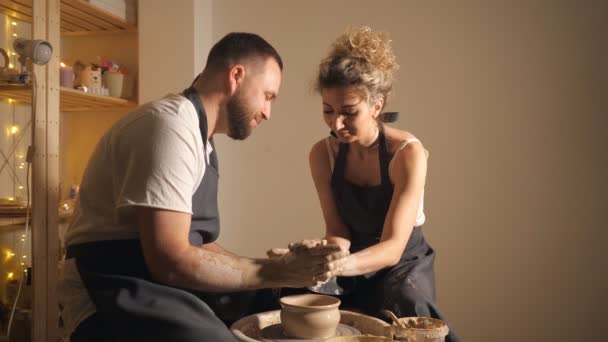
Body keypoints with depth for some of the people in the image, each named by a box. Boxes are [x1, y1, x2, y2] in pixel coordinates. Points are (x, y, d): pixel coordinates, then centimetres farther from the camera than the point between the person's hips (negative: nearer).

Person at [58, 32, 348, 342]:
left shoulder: (200, 139, 14)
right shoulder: (171, 124, -17)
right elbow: (170, 261, -24)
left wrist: (283, 265, 3)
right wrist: (274, 272, -16)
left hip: (163, 290, 10)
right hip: (115, 299, -9)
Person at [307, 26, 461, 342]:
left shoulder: (408, 153, -21)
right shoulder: (323, 153, -9)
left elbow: (393, 247, -26)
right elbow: (337, 229, -7)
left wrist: (343, 264, -47)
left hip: (403, 264, -2)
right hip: (351, 268, 3)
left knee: (409, 304, -34)